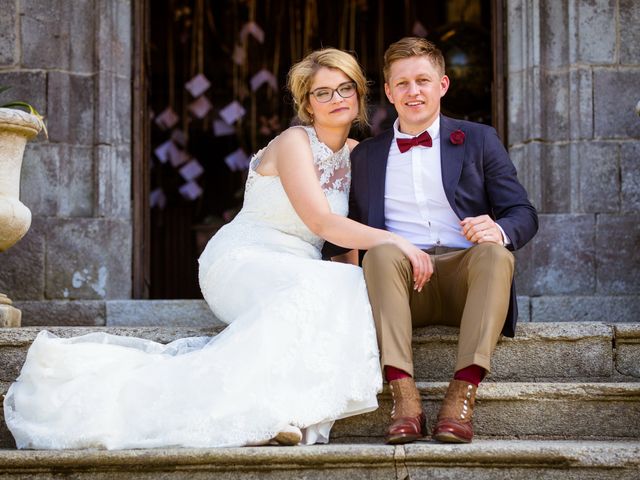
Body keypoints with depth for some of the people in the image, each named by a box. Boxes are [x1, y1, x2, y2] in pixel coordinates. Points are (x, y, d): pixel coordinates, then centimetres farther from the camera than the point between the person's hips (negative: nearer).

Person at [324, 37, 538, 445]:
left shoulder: (479, 141, 15)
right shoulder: (365, 156, 20)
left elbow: (524, 213, 8)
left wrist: (499, 230, -17)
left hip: (466, 275, 0)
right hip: (402, 279, 1)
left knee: (494, 252, -33)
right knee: (383, 251, -33)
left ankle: (463, 392, -41)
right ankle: (404, 394, -42)